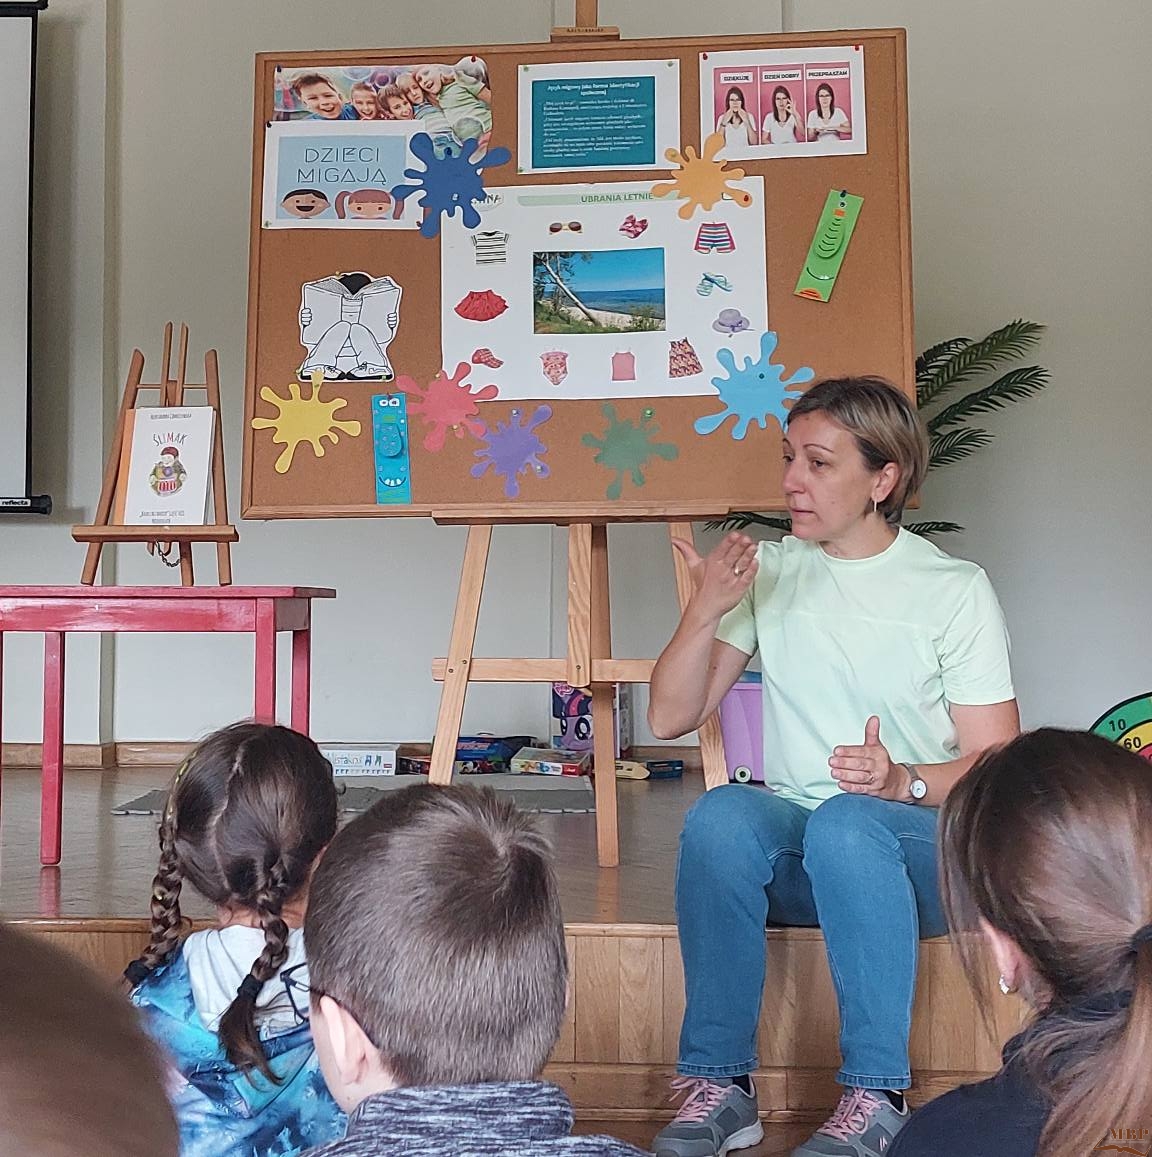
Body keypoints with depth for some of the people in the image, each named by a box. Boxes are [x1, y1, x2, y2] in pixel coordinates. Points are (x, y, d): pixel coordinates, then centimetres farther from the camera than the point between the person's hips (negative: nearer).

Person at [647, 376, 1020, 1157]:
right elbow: (671, 718, 3)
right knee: (721, 814, -30)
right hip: (795, 851, 3)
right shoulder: (770, 571, 7)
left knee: (847, 823, -36)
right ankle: (719, 1085, -21)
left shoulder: (956, 589, -3)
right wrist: (705, 611, -14)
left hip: (916, 847, -2)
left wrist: (904, 781, -25)